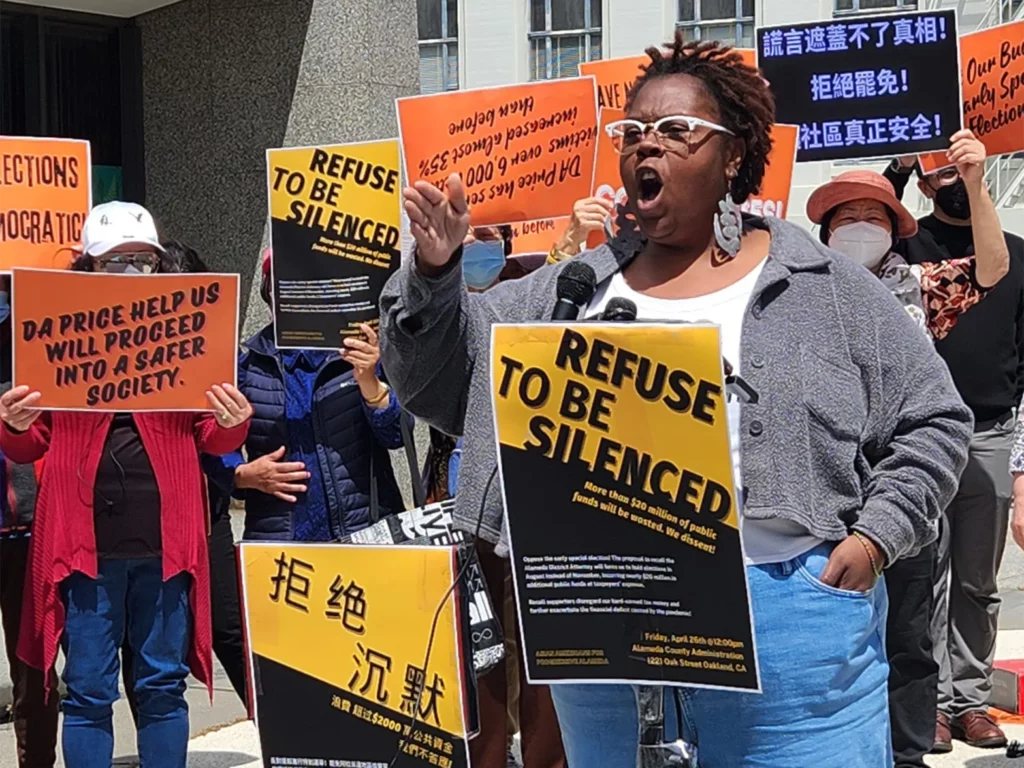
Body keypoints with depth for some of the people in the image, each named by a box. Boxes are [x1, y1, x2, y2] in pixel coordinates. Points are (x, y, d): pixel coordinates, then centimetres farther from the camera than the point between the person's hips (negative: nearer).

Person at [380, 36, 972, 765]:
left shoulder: (827, 287, 4)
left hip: (788, 626, -3)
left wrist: (876, 534, -7)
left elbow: (932, 420, 6)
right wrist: (434, 271, -6)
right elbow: (442, 377, 11)